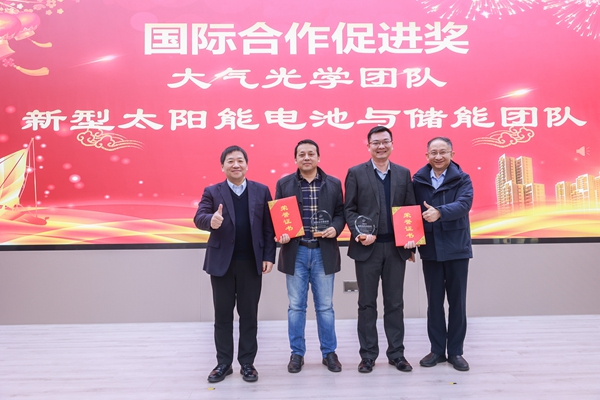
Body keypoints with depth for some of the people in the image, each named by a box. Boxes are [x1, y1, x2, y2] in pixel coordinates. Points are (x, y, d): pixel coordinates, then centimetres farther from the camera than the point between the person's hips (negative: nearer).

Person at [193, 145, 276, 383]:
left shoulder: (261, 191, 5)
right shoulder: (212, 192, 4)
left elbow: (269, 226, 2)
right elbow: (199, 218, -10)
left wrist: (269, 256, -4)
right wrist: (211, 221, -33)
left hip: (251, 263, 0)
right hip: (222, 262, 0)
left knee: (248, 314, 9)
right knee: (222, 315, 10)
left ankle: (247, 363, 23)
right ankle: (224, 363, 24)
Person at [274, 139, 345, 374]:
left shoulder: (333, 184, 5)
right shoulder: (284, 184, 4)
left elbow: (340, 213, 7)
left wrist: (335, 228, -13)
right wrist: (280, 234, -14)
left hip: (323, 252, 0)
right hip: (295, 252, 0)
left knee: (325, 306, 9)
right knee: (296, 306, 8)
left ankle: (329, 352, 24)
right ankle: (297, 353, 22)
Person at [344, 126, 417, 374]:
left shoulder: (404, 174, 9)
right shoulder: (356, 173, 2)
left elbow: (410, 209, 7)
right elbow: (349, 209, -2)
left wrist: (411, 239, -4)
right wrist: (359, 233, -17)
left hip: (396, 248, 2)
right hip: (368, 248, -2)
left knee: (395, 303, 10)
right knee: (367, 303, 7)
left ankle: (396, 353, 23)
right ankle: (368, 355, 19)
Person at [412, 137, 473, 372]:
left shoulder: (462, 179, -2)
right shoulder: (418, 180, 2)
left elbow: (464, 204, -20)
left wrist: (440, 212, -37)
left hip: (457, 248, -1)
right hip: (430, 249, 1)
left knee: (457, 301, 7)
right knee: (434, 301, 10)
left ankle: (455, 351, 21)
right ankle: (437, 350, 23)